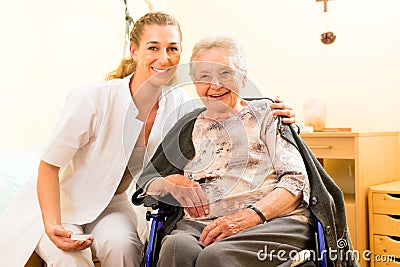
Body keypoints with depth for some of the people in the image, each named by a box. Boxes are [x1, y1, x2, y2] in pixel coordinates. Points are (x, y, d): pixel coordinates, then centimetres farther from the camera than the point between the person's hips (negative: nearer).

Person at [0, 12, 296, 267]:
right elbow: (50, 165, -19)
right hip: (59, 202, -3)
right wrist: (53, 227, -29)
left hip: (112, 203, 3)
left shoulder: (177, 104, -13)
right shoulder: (92, 99, -27)